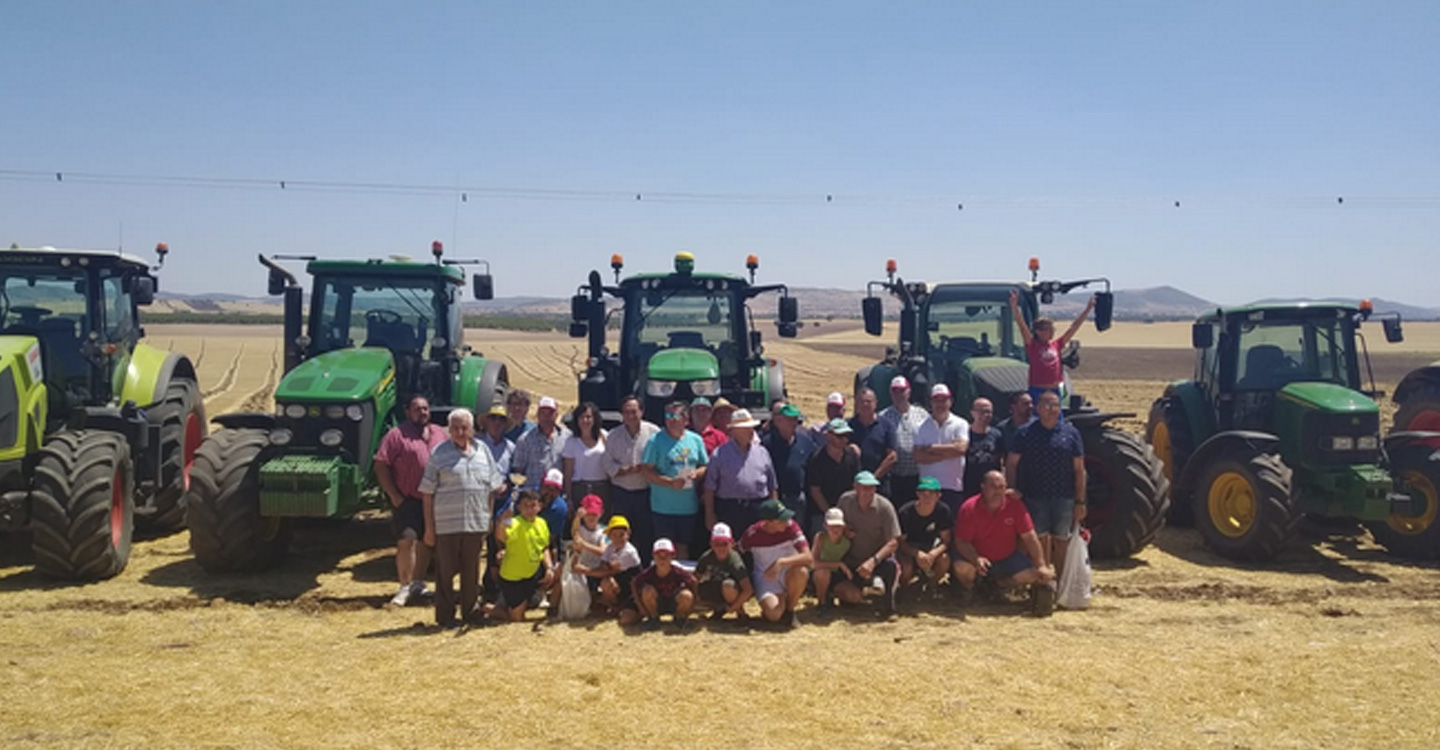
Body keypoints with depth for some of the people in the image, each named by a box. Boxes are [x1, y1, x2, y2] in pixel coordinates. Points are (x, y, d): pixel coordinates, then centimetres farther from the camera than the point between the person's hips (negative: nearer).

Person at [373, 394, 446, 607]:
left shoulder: (439, 433, 11)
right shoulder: (397, 435, -5)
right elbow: (381, 466, -8)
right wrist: (395, 496, -12)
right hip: (407, 500, -5)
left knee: (425, 542, 12)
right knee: (406, 541, -10)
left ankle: (418, 583, 26)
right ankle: (405, 587, 0)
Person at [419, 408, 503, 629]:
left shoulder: (482, 451, 8)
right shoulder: (439, 453, -3)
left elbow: (491, 488, 14)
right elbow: (427, 492, -2)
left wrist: (489, 518, 10)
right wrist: (429, 527, -5)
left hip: (476, 522, 3)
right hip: (446, 524, -3)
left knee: (472, 571, 11)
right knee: (446, 571, 4)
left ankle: (469, 612, 24)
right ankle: (445, 616, 16)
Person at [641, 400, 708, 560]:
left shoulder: (696, 440, 7)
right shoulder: (656, 440, -4)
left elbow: (705, 467, 14)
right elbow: (648, 472, -8)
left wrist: (696, 473, -9)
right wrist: (670, 482, -20)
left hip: (689, 506, 4)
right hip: (663, 508, -3)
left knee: (683, 547, 15)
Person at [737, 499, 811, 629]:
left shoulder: (790, 527, -17)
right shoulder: (752, 534, -16)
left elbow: (808, 557, -26)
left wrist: (781, 562, -38)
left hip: (788, 575, 2)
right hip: (765, 578, -2)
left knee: (802, 571, -35)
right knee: (774, 614, -30)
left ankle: (789, 610, -8)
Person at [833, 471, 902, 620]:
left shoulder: (884, 506, -15)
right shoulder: (845, 500, -5)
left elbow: (893, 542, -19)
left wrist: (873, 561, -33)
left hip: (878, 559, -2)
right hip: (852, 561, 2)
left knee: (890, 565, -37)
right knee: (852, 596, -21)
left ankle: (887, 608, -13)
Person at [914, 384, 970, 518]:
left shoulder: (960, 424, 2)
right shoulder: (923, 426, 6)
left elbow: (960, 448, -15)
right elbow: (918, 457, -3)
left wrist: (931, 448, -6)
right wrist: (947, 454, -9)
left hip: (954, 487, -1)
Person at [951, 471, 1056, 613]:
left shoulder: (1015, 505, -13)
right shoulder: (969, 508, -18)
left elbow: (1029, 537, -10)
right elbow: (961, 542, -18)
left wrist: (1042, 566, -14)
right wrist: (976, 559, -36)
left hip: (1008, 559, 3)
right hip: (979, 558, -3)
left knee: (1032, 575, -18)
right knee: (962, 568, -33)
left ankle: (999, 585, 13)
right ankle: (968, 588, 5)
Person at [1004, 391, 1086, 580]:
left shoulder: (1070, 433, 4)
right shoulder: (1026, 433, 1)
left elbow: (1079, 470, 4)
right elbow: (1011, 463, 3)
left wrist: (1080, 501, 0)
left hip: (1064, 497, 1)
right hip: (1035, 496, -1)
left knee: (1061, 542, 9)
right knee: (1040, 543, 4)